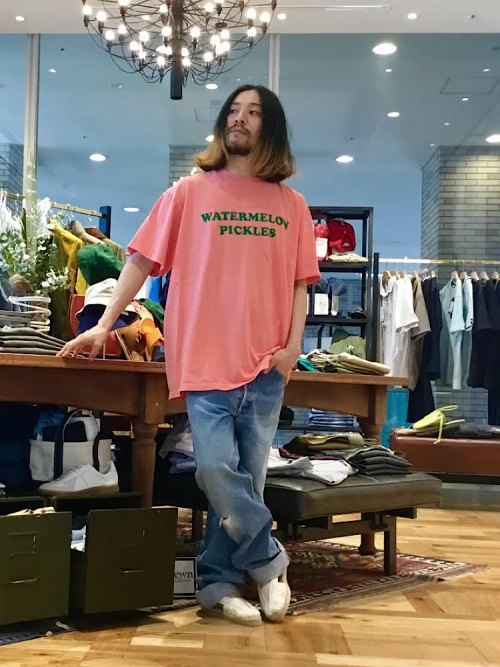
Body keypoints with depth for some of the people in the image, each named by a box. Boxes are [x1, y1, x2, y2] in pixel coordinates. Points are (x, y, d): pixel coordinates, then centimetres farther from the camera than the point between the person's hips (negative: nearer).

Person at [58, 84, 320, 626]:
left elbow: (299, 283, 11)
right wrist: (104, 324, -1)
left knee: (247, 476, 4)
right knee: (216, 470, -12)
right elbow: (142, 260, 5)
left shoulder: (291, 205, 11)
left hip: (266, 360, 2)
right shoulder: (189, 192, 7)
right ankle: (269, 559, 10)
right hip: (206, 355, -2)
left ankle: (217, 583, 17)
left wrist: (294, 345, -2)